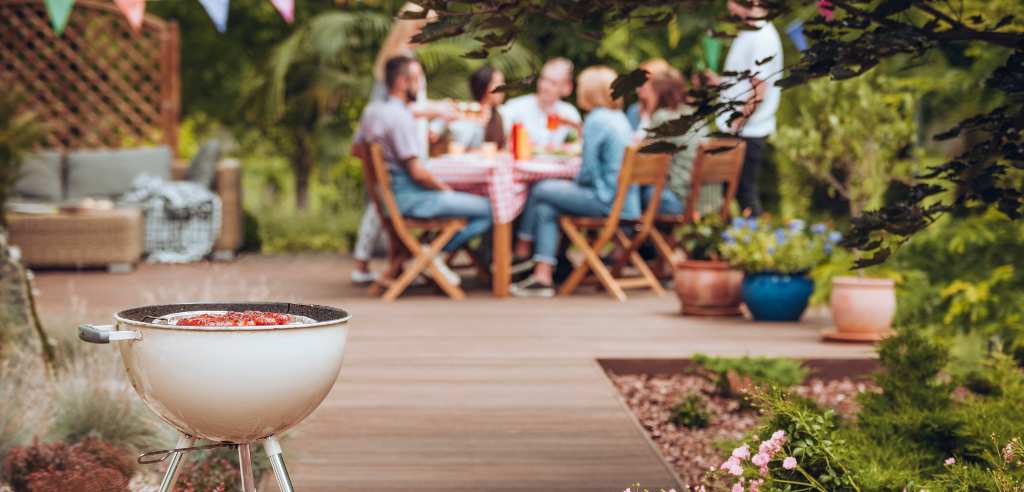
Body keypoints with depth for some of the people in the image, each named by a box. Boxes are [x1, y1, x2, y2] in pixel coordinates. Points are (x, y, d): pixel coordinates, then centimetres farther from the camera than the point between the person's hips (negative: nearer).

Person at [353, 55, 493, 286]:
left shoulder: (371, 110, 9)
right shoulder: (400, 116, -20)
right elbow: (417, 172, -21)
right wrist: (444, 188, -5)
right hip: (408, 197, -10)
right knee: (489, 209, -13)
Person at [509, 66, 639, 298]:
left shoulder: (596, 120, -12)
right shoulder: (619, 118, 15)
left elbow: (588, 172, -13)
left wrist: (575, 182, 7)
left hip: (609, 201, -9)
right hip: (625, 199, 9)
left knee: (540, 191, -1)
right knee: (546, 208, 8)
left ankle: (522, 252, 13)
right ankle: (542, 277, 2)